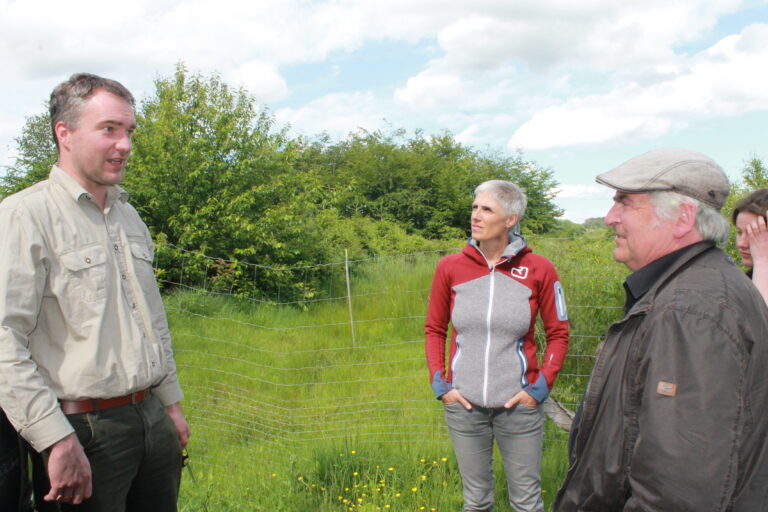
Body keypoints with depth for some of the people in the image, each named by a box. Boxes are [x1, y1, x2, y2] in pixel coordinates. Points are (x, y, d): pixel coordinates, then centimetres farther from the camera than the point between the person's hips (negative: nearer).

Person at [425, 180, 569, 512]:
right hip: (464, 404, 2)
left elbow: (558, 334, 1)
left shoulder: (538, 269, -7)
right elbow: (434, 330, 7)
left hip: (519, 406, -1)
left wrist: (540, 387, -6)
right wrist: (439, 383, -1)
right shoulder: (450, 267, -2)